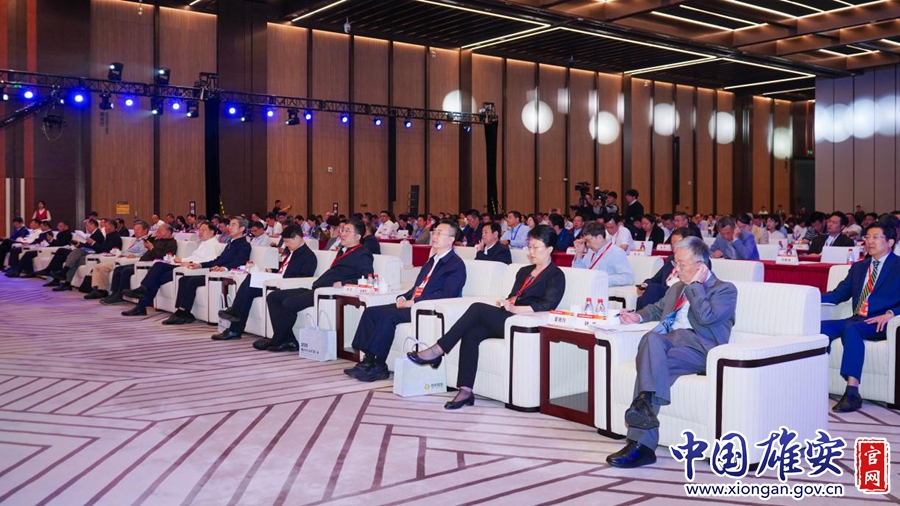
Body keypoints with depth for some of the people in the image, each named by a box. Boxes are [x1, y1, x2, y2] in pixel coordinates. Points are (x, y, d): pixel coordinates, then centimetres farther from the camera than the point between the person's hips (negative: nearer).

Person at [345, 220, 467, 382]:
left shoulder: (456, 264, -6)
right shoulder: (432, 261, 24)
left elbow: (446, 294, -18)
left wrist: (414, 302, -20)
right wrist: (403, 298, 4)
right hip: (413, 304, 9)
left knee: (388, 315, -28)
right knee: (371, 312, -6)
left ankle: (379, 367, -21)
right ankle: (368, 361, -9)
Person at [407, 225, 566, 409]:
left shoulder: (556, 276, 2)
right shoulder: (524, 271, 27)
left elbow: (547, 305, -14)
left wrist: (513, 308, -26)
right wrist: (504, 305, -1)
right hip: (505, 320, 7)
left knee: (478, 308, -26)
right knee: (470, 334, -23)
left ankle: (437, 351, -22)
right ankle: (466, 391, -26)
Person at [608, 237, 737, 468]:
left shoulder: (725, 290, 9)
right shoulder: (677, 288, 31)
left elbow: (706, 316, -10)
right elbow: (657, 309, 45)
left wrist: (695, 285, 0)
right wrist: (639, 316, 23)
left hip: (697, 348, -5)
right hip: (669, 341, 5)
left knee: (650, 364, -33)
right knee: (652, 337, -33)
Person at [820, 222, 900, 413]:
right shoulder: (859, 267, 23)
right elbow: (838, 294, 17)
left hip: (880, 324, -6)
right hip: (857, 320, 6)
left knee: (851, 328, -37)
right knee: (822, 327, -23)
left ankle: (852, 392, -41)